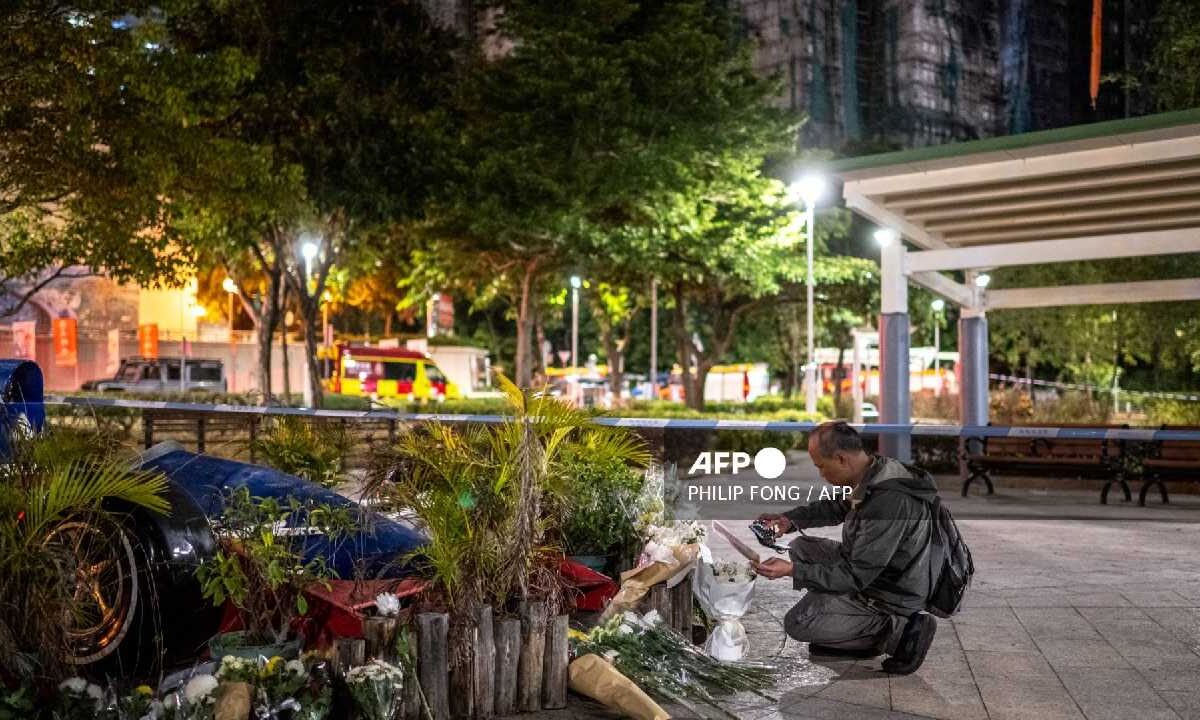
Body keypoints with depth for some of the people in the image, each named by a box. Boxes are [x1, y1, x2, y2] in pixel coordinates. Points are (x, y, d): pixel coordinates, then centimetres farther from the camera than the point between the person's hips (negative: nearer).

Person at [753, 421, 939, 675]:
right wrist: (790, 519, 6)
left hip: (891, 595, -9)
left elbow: (855, 576, -29)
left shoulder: (890, 502, -33)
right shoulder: (872, 475, -4)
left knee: (797, 623, -11)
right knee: (801, 548, 14)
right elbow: (837, 507, 19)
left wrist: (792, 571, -27)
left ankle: (899, 630, -7)